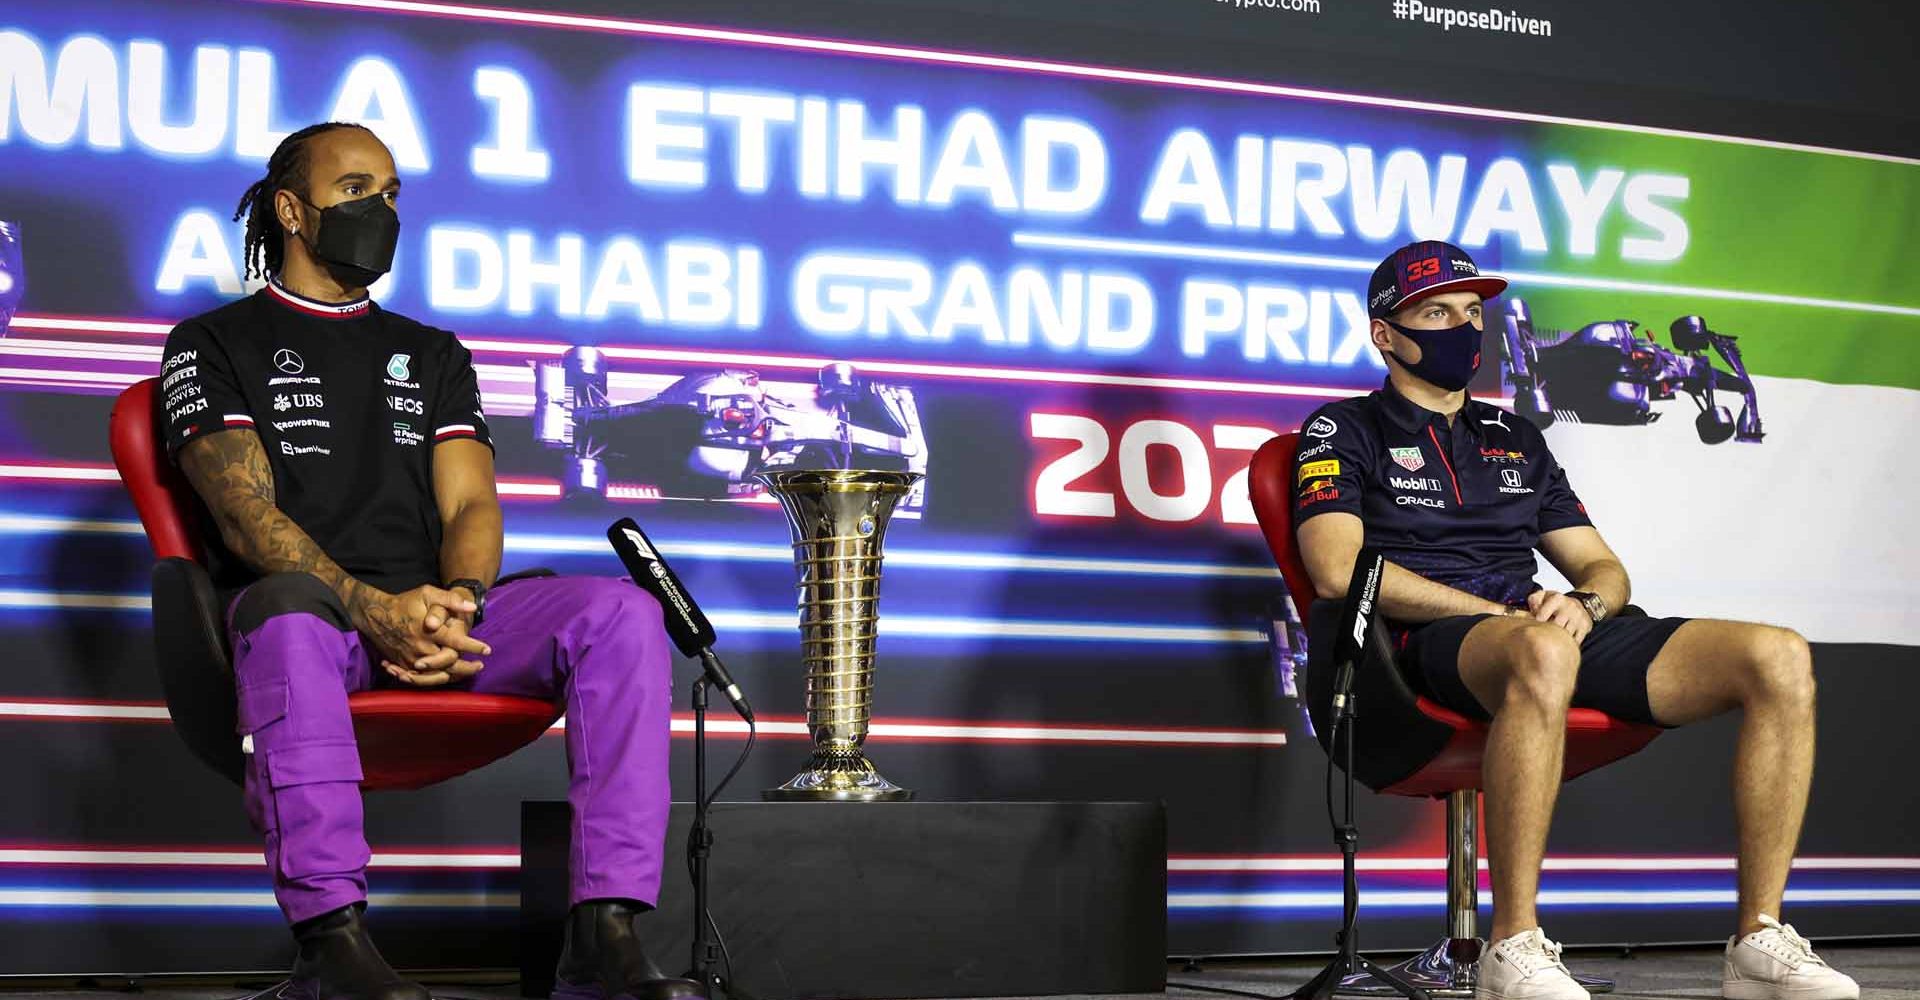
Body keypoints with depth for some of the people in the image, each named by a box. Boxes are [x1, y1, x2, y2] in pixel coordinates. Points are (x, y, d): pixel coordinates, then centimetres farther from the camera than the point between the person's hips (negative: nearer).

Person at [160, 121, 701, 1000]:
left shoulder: (431, 354, 26)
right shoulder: (214, 345, 11)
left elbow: (470, 505, 12)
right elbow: (247, 517, -4)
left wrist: (460, 601, -13)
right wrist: (374, 609, -21)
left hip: (435, 613, 4)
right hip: (308, 610, -4)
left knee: (623, 613, -22)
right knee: (289, 611, -42)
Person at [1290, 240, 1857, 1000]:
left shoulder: (1516, 439, 29)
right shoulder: (1344, 431, 10)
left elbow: (1605, 567, 26)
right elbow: (1338, 570, -7)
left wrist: (1584, 604, -2)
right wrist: (1501, 613, -10)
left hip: (1551, 630, 6)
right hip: (1431, 645, -6)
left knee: (1781, 659, -15)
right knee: (1543, 654, -44)